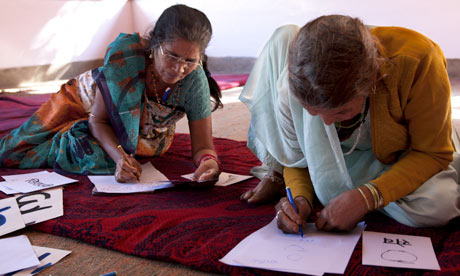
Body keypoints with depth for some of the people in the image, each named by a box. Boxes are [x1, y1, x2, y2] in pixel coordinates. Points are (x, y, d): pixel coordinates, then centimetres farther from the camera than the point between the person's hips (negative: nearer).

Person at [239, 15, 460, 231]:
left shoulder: (418, 60, -36)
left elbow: (433, 153, -25)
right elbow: (296, 152, -12)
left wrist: (366, 197, -38)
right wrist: (300, 196, -32)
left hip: (396, 157, 0)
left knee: (439, 204, -36)